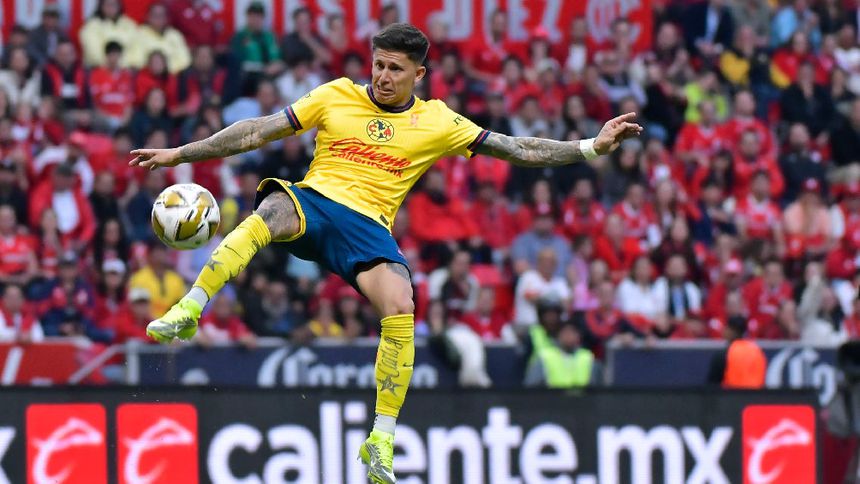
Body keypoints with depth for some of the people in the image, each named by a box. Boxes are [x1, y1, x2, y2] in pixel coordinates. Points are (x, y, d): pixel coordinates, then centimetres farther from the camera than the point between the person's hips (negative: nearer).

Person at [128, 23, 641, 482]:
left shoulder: (436, 122, 10)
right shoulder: (336, 96, 10)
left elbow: (521, 150, 12)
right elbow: (258, 132, 12)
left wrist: (593, 146, 3)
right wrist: (180, 154, 9)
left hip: (368, 226, 0)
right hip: (313, 202, 0)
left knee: (401, 308, -28)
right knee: (270, 211, -38)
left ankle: (382, 441, -21)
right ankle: (188, 311, -40)